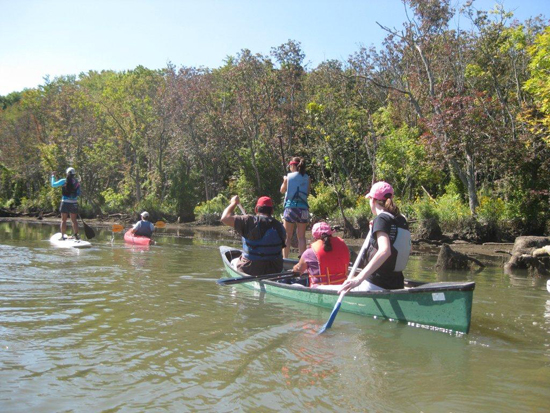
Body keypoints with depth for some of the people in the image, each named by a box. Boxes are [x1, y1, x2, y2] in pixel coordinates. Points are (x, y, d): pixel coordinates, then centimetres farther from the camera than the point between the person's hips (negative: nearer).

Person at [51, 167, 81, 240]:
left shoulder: (64, 181, -6)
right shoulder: (77, 182, 1)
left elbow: (53, 184, 4)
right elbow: (78, 193, 7)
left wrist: (53, 176, 17)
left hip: (65, 202, -2)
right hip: (74, 203, 2)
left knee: (63, 220, 5)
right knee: (74, 220, 11)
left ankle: (63, 236, 4)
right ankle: (76, 235, 8)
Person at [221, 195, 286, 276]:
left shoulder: (250, 221, -18)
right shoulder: (279, 226, -6)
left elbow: (225, 218, -16)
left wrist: (234, 203, 0)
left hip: (250, 270, -3)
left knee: (234, 262, 28)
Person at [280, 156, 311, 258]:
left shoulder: (288, 177, -2)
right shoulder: (307, 178, 1)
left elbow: (282, 191, 11)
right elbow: (307, 193, 10)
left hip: (290, 208, -1)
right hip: (303, 209, 2)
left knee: (287, 236, 6)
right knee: (301, 237, 8)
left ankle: (285, 259, 7)